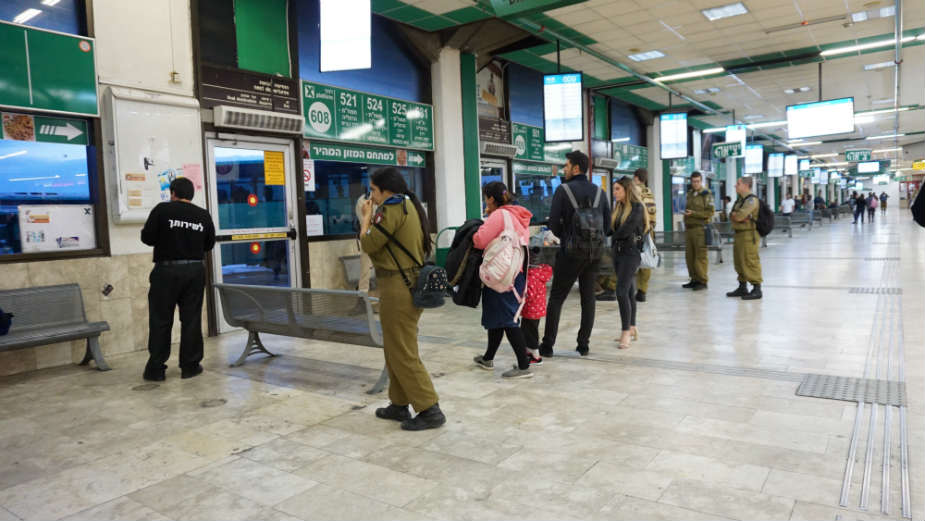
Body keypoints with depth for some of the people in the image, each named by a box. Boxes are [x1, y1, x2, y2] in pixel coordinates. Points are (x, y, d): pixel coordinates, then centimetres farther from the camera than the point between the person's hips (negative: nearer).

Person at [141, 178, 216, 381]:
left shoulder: (162, 210, -5)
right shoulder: (204, 215, 4)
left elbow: (147, 237, -5)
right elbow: (209, 244, 11)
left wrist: (164, 240, 14)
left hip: (166, 270, -2)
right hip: (195, 271, 3)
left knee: (160, 320, 5)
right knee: (191, 319, 8)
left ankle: (156, 368, 8)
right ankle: (190, 366, 12)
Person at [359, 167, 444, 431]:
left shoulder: (393, 208, -14)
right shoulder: (410, 205, 15)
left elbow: (369, 244, -13)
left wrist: (366, 218, 0)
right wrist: (372, 218, 13)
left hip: (398, 287, -11)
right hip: (412, 283, 11)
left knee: (403, 353, -3)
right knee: (395, 349, 19)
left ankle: (430, 410, 2)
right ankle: (399, 405, 28)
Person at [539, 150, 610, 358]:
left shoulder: (563, 190, -7)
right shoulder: (599, 191, 7)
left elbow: (553, 223, -8)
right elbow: (607, 223, 7)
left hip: (570, 252, -4)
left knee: (556, 298, 4)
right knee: (588, 297, 11)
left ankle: (547, 345, 6)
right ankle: (583, 345, 14)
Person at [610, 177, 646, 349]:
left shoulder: (637, 207, -9)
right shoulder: (618, 207, 14)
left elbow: (627, 229, -16)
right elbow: (611, 227, 10)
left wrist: (614, 236, -1)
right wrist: (615, 240, -8)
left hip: (631, 252, -8)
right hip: (618, 251, 8)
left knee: (622, 291, -15)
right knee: (628, 291, 13)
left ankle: (626, 332, -11)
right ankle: (632, 328, 22)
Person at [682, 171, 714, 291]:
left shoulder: (706, 195, -2)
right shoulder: (689, 194, 18)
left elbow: (709, 213, -10)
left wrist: (693, 213, -16)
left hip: (700, 229, -6)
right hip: (689, 228, 6)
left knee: (701, 256, -7)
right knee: (690, 255, 6)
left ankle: (702, 281, -2)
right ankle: (694, 279, 14)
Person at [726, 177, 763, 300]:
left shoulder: (751, 200, -12)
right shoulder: (739, 199, 17)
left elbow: (739, 216, -20)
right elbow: (732, 216, 9)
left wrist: (735, 215, 1)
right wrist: (738, 217, -11)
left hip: (749, 235, -10)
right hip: (739, 234, 10)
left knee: (751, 262, -9)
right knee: (739, 261, 14)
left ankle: (757, 289, -4)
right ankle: (742, 287, 23)